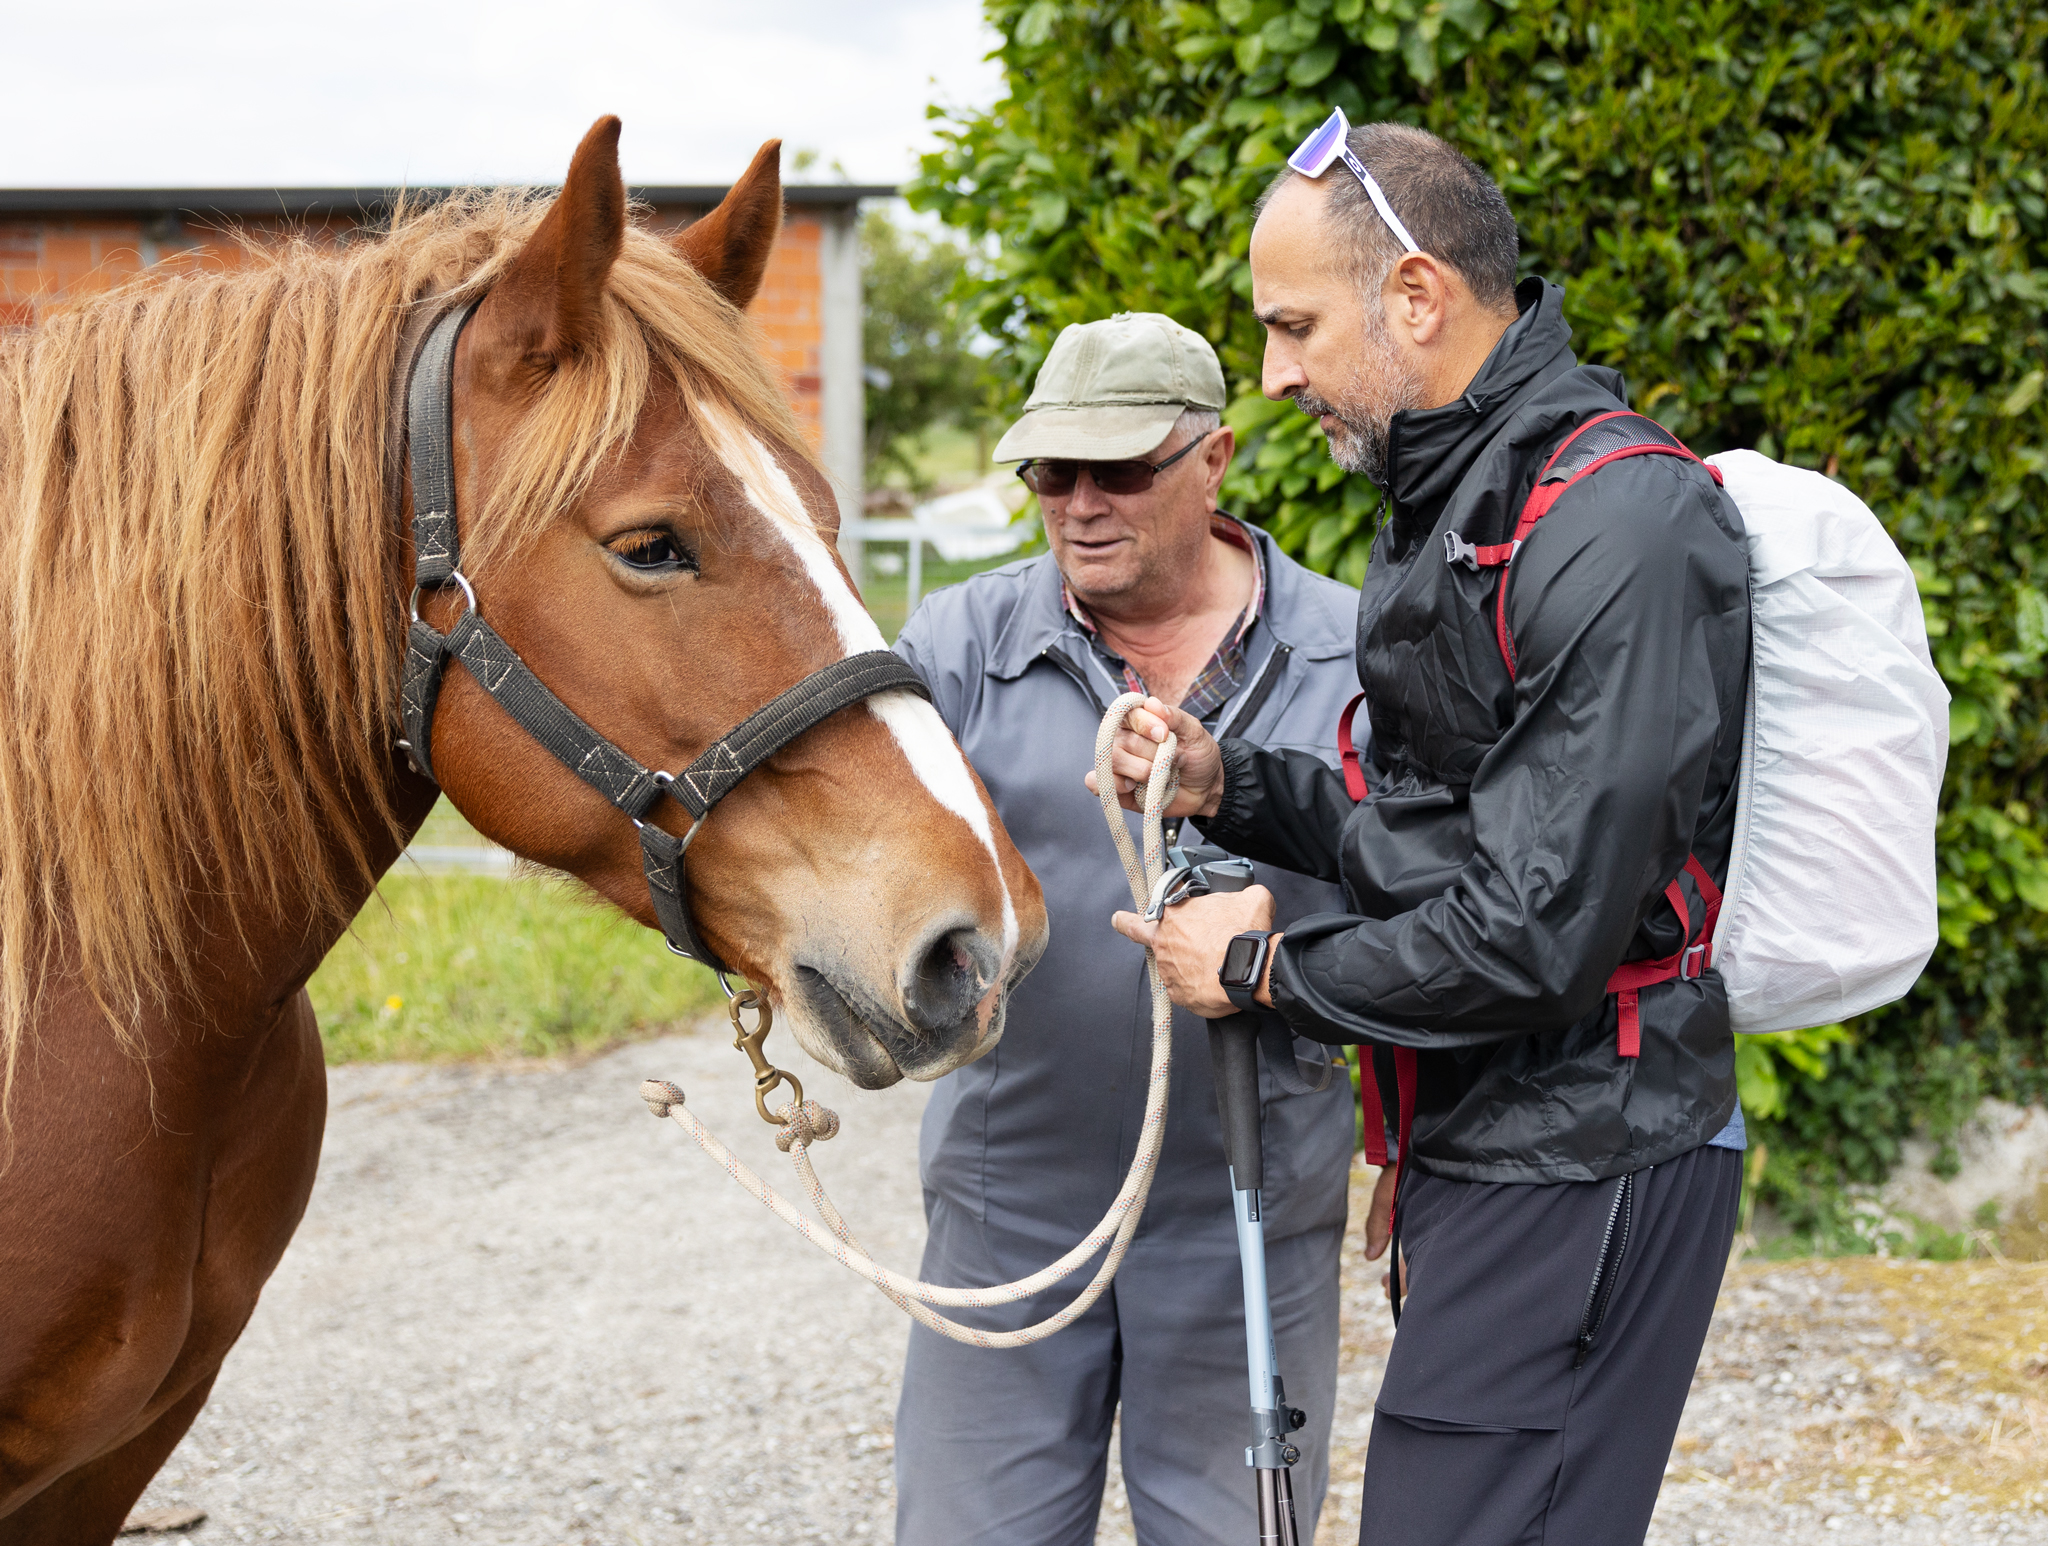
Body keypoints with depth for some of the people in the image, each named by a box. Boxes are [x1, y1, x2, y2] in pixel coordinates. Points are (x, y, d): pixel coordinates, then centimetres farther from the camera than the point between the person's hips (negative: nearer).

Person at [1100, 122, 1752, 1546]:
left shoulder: (1617, 532, -21)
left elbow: (1538, 934, -24)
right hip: (1485, 1149, 10)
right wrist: (1228, 787, 5)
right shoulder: (1457, 498, 14)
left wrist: (1263, 968, -11)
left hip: (1574, 1173, -10)